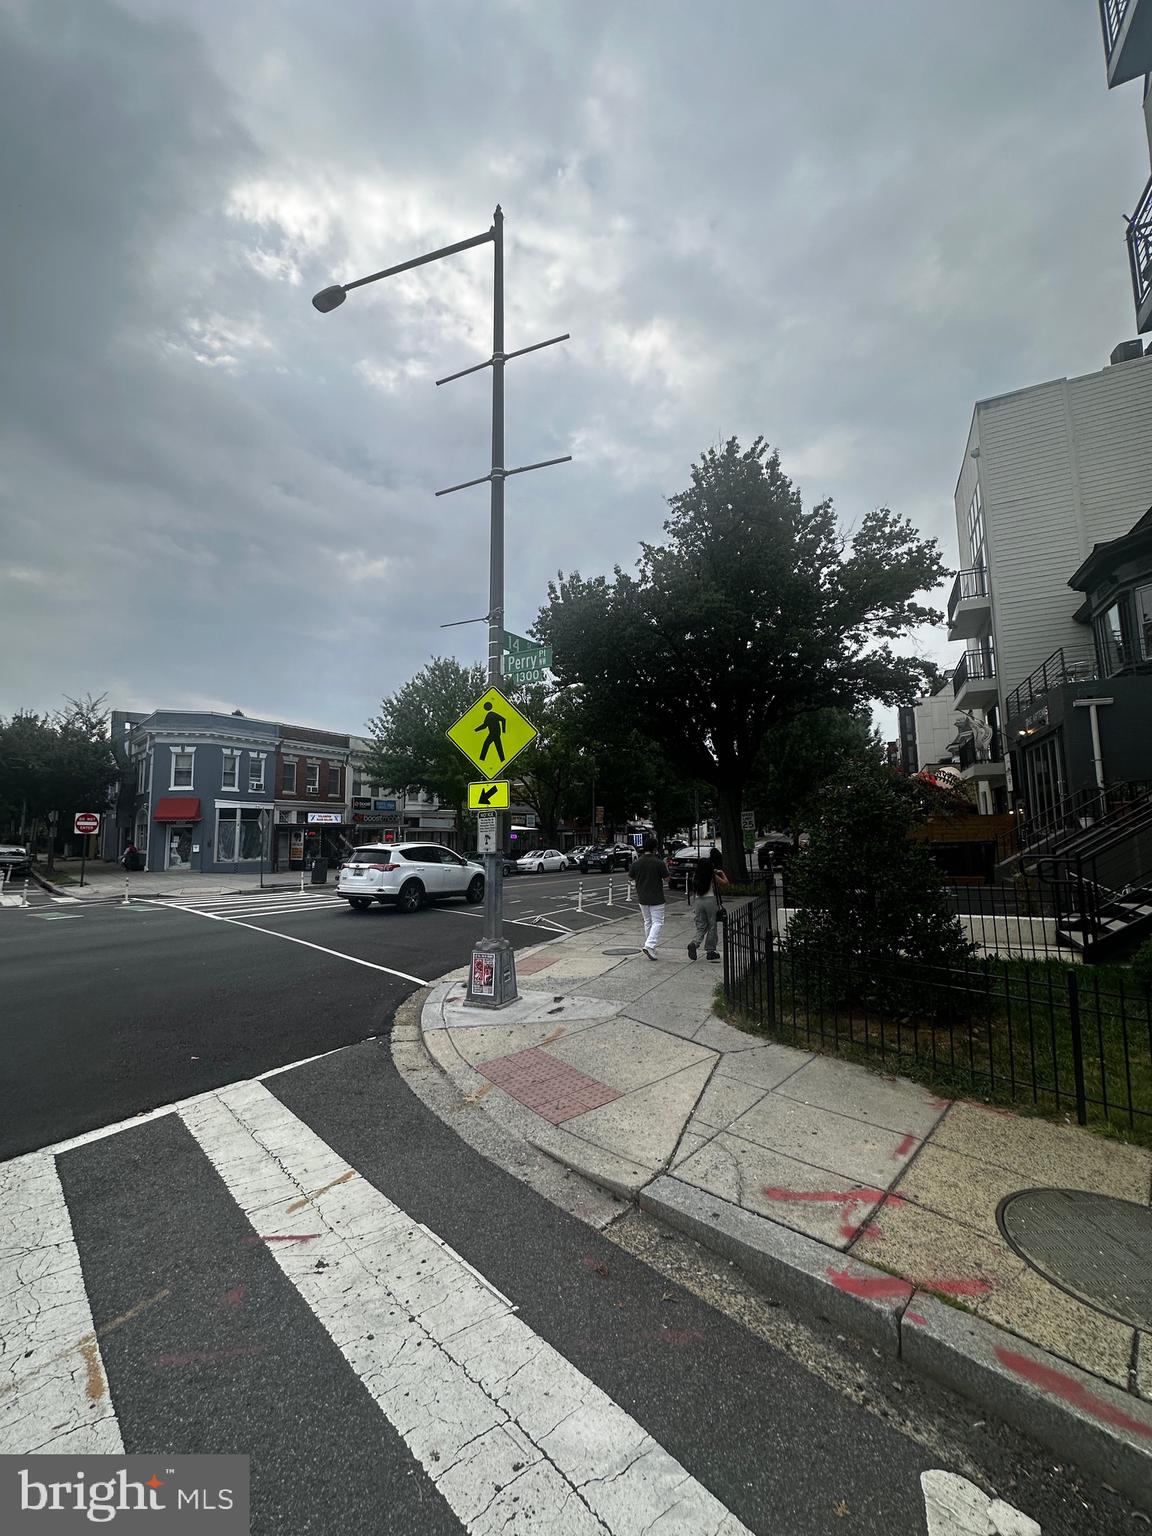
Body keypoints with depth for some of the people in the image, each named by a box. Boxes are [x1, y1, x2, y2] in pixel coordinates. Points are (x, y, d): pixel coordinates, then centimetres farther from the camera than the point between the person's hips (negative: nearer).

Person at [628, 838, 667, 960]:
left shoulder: (636, 863, -3)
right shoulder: (658, 863, -14)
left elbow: (630, 878, 8)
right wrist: (665, 865, 9)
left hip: (642, 898, 4)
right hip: (656, 898, -4)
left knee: (647, 922, 18)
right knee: (657, 922, 0)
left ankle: (650, 946, 25)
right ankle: (650, 945, -16)